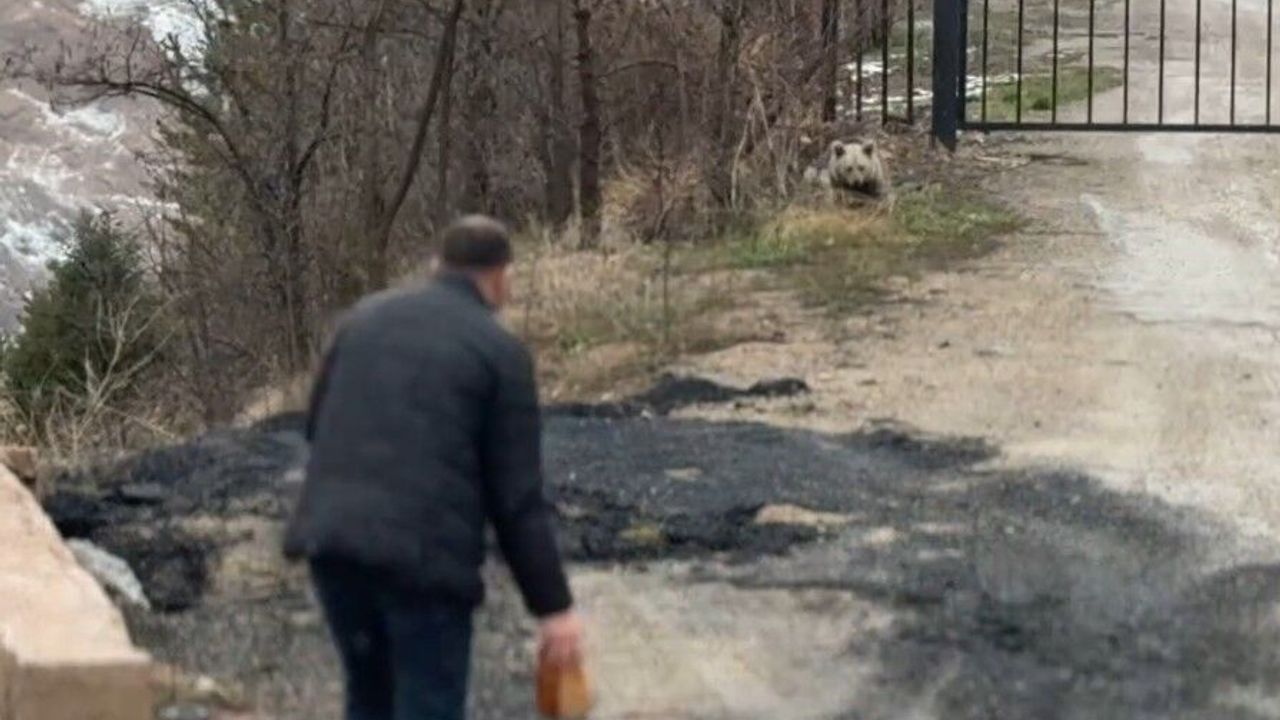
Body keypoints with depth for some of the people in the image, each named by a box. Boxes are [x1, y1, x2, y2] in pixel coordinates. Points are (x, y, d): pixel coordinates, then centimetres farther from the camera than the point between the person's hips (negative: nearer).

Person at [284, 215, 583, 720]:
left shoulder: (365, 317, 16)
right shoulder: (500, 351, 0)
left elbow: (316, 425, 23)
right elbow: (517, 497, -3)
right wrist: (553, 605, 0)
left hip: (330, 538, 6)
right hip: (422, 553, -5)